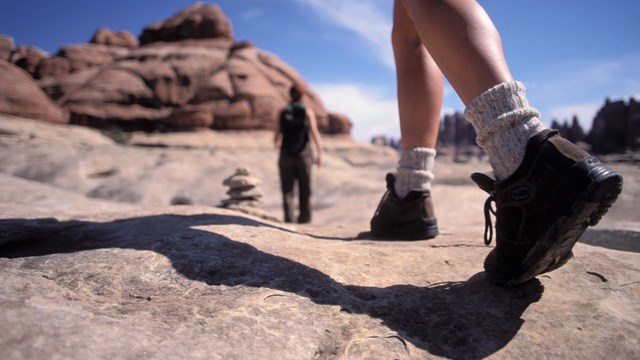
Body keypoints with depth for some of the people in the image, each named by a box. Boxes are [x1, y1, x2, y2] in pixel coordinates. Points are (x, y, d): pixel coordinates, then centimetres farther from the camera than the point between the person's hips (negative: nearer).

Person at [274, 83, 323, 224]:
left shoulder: (283, 112, 4)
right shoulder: (307, 111, 0)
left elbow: (277, 135, 5)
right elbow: (315, 133, -11)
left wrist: (276, 144, 27)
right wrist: (320, 154, -12)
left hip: (286, 156, 1)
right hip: (303, 154, -1)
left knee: (287, 190, 4)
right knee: (305, 190, 11)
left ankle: (289, 219, -4)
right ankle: (304, 218, 14)